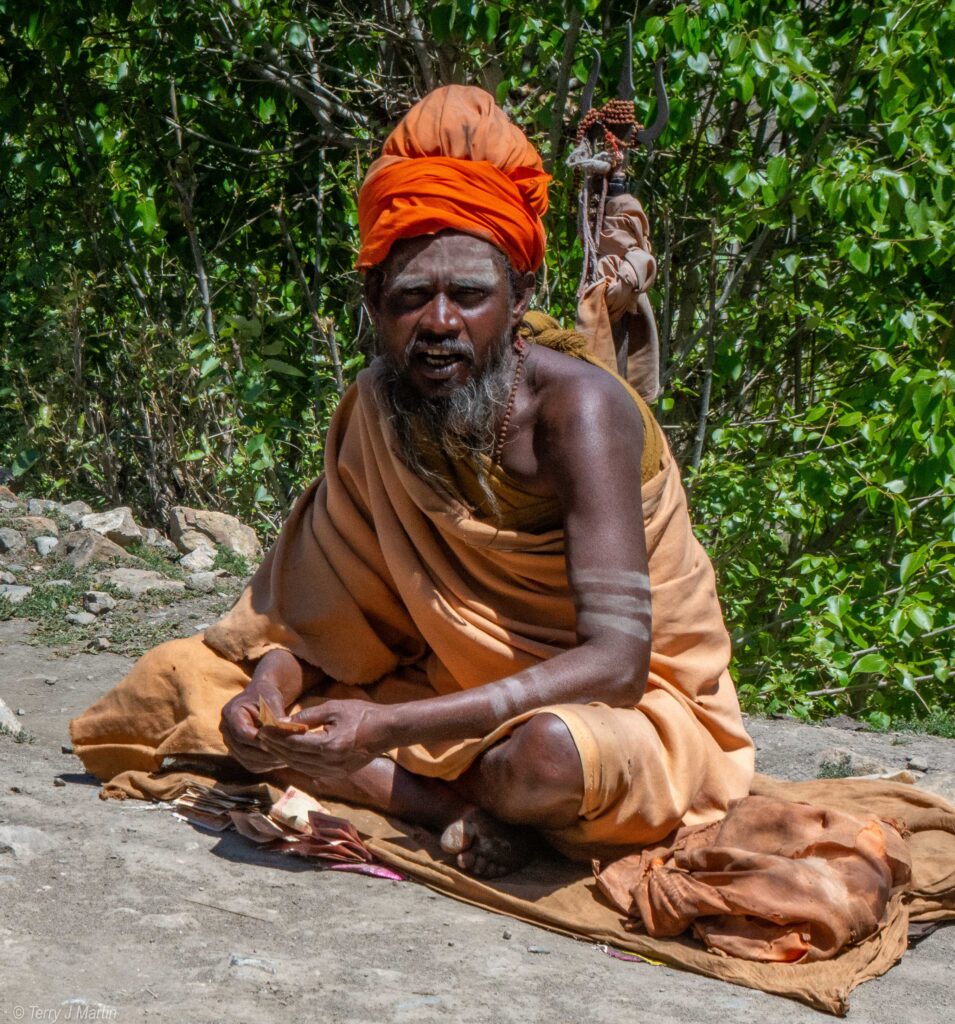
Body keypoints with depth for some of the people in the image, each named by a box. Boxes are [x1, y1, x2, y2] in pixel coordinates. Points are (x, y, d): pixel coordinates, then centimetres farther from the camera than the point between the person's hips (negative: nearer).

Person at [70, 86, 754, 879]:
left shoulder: (577, 409, -23)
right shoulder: (379, 409, -4)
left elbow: (616, 661, -31)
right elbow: (320, 617, 3)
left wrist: (390, 730, -40)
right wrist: (273, 685, -22)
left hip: (629, 711, -6)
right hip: (454, 694, 6)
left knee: (542, 757, -43)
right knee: (177, 678, -6)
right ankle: (465, 810, -17)